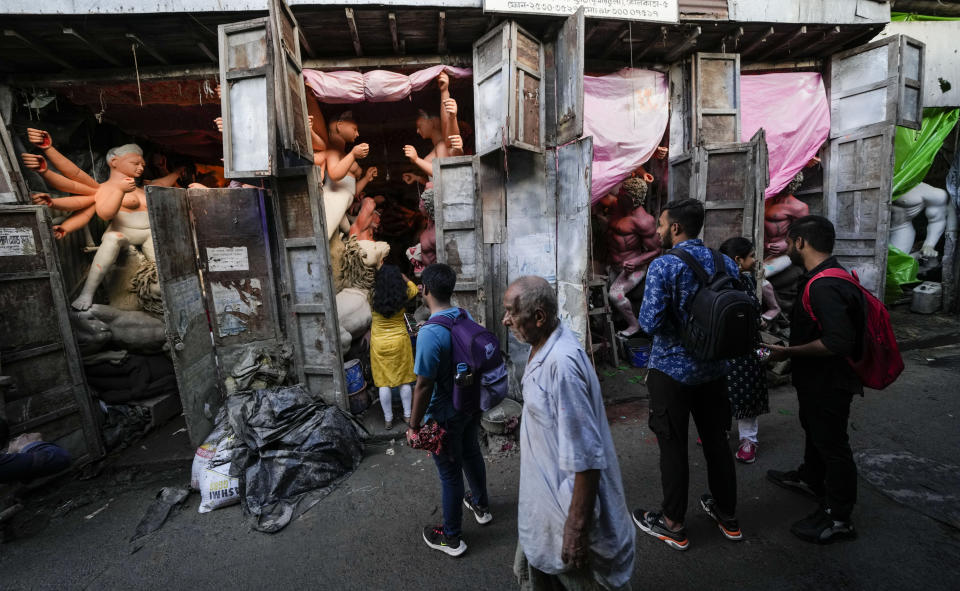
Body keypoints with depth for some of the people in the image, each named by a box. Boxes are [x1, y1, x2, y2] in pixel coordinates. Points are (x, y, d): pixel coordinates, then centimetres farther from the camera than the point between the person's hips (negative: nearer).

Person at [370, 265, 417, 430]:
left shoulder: (372, 297, -14)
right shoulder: (402, 296, -11)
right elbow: (413, 288, 11)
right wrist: (401, 275, 21)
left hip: (379, 343, 0)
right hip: (400, 341, 0)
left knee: (384, 383, 9)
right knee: (404, 381, 13)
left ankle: (388, 419, 20)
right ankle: (407, 415, 23)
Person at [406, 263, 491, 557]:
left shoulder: (429, 334, -29)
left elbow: (424, 386, -25)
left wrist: (413, 426, -12)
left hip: (445, 415, -7)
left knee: (450, 474, 10)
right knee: (471, 455, 27)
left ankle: (451, 538, 31)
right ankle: (481, 505, 51)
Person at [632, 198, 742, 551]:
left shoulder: (663, 266, -18)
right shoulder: (726, 264, 1)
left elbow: (649, 323, -22)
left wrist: (643, 315, -2)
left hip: (672, 369, -6)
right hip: (714, 368, 6)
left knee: (673, 446, 8)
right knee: (716, 441, 20)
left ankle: (673, 525, 24)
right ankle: (728, 516, 39)